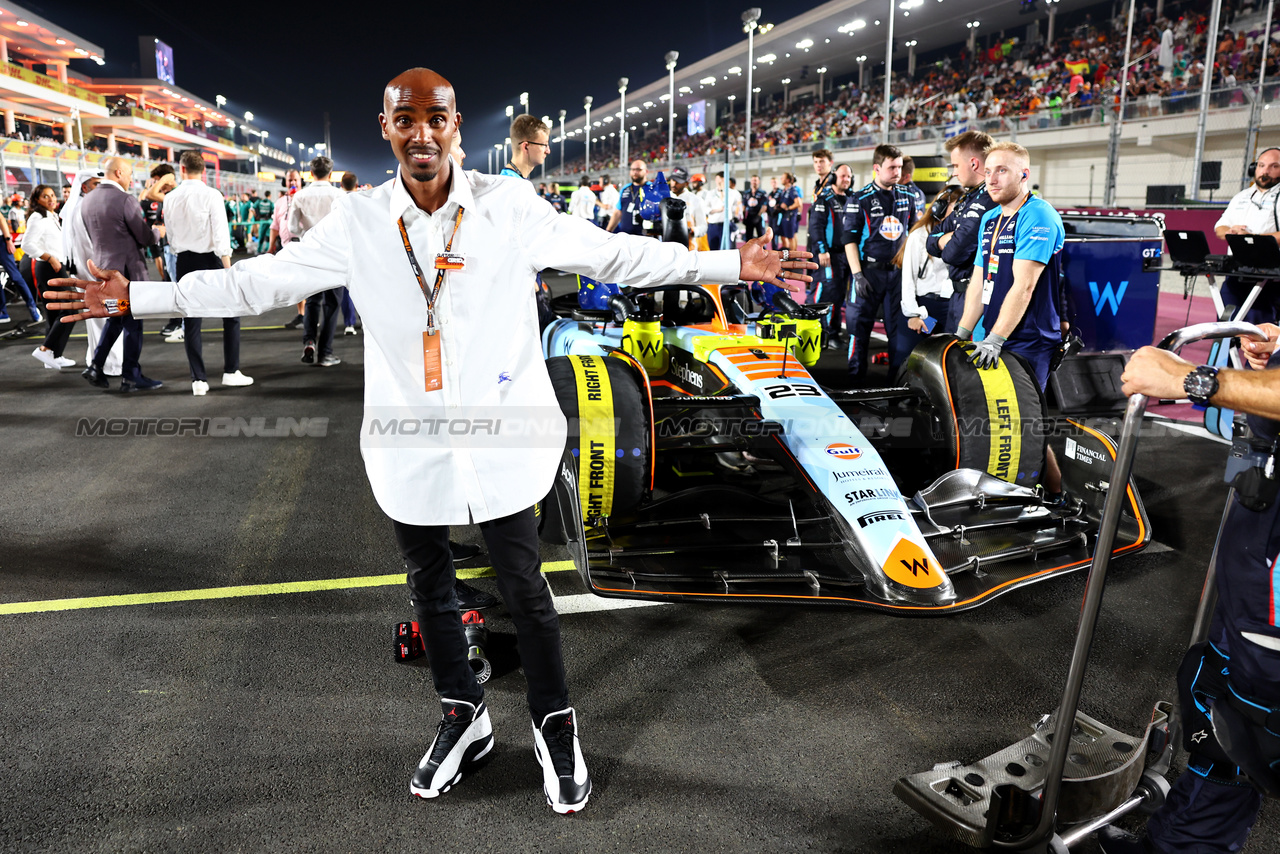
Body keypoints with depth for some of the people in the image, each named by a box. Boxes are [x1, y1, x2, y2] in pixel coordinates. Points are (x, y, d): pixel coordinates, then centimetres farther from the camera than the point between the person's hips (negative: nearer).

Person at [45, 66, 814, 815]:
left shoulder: (512, 207, -6)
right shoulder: (358, 222, -2)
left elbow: (613, 254, -3)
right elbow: (264, 280, 5)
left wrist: (731, 265, -6)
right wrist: (139, 297, 4)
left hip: (500, 436, -2)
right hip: (410, 443, 3)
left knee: (525, 589, 7)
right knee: (430, 587, 18)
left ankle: (556, 726, 30)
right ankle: (463, 720, 41)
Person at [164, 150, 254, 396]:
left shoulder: (171, 198, 3)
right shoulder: (211, 195, -10)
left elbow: (171, 237, 12)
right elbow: (220, 236, -13)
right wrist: (228, 268, -10)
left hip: (184, 261, 4)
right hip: (209, 259, -4)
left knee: (191, 322, 6)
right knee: (231, 315, 9)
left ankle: (198, 380, 8)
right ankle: (231, 372, 8)